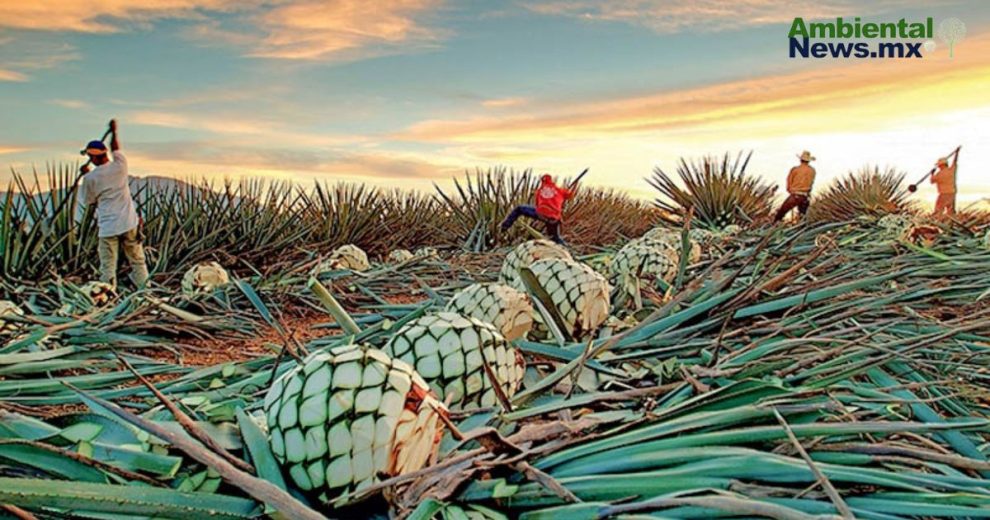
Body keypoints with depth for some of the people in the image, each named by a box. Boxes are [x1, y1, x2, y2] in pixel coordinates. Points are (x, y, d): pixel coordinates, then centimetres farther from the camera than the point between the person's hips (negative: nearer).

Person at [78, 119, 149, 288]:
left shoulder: (90, 178, -8)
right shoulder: (120, 165, -3)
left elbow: (87, 201, 8)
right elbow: (115, 149, 20)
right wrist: (114, 132, 35)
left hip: (107, 227, -3)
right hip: (129, 223, 3)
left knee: (108, 267, 2)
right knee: (137, 262, 12)